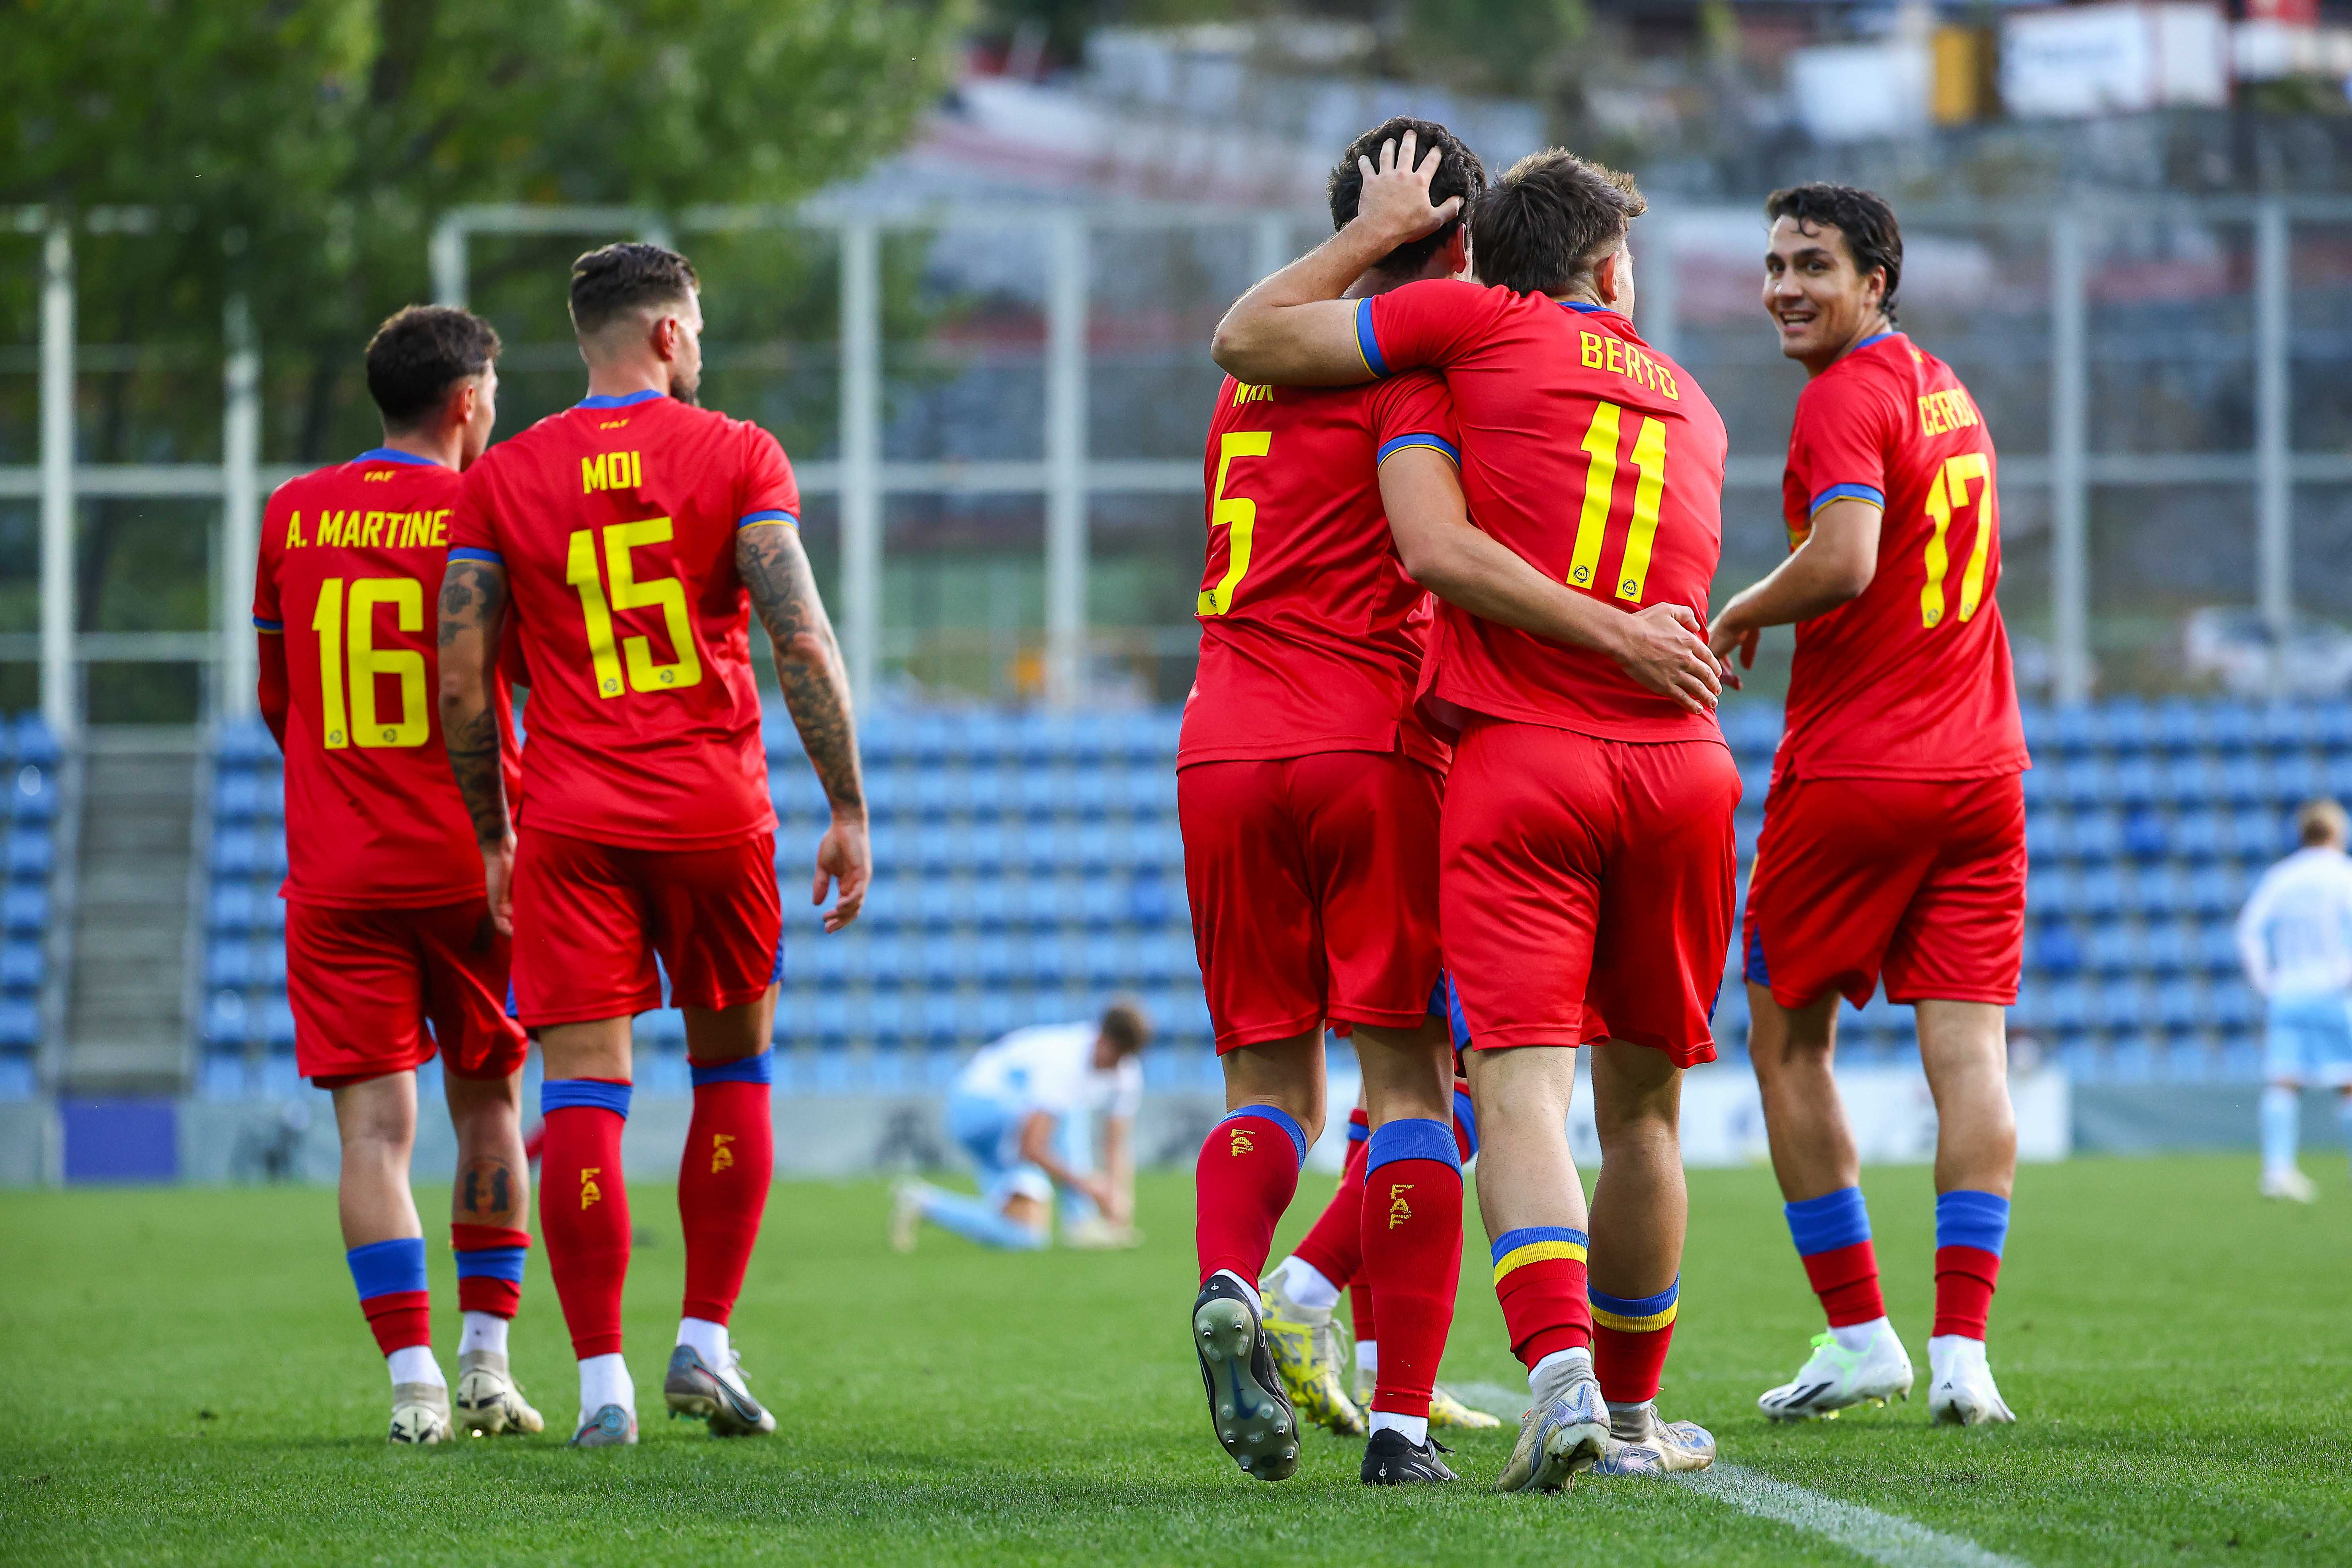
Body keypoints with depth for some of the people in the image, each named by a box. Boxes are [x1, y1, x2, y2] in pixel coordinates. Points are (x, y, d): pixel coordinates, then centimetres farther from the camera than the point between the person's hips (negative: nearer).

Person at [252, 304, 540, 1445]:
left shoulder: (291, 517, 6)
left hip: (335, 874, 1)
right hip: (470, 866, -1)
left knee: (374, 1127, -3)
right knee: (487, 1110, 14)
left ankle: (413, 1380, -13)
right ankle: (486, 1364, 12)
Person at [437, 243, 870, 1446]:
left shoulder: (502, 480, 4)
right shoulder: (736, 455, -1)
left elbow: (461, 683, 3)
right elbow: (804, 642, -9)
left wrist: (491, 837, 14)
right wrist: (849, 810, -4)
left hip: (570, 821, 1)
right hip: (714, 807, -1)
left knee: (584, 1096, -2)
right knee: (733, 1072, 17)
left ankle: (602, 1382, -6)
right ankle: (706, 1344, 15)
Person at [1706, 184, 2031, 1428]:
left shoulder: (1847, 397, -11)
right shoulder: (1945, 390, 16)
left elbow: (1844, 563, -25)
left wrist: (1737, 616, -9)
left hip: (1853, 771, -7)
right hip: (1980, 765, 7)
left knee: (1789, 1041, 7)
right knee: (1968, 1053, -1)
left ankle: (1860, 1336, 6)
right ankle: (1962, 1350, -8)